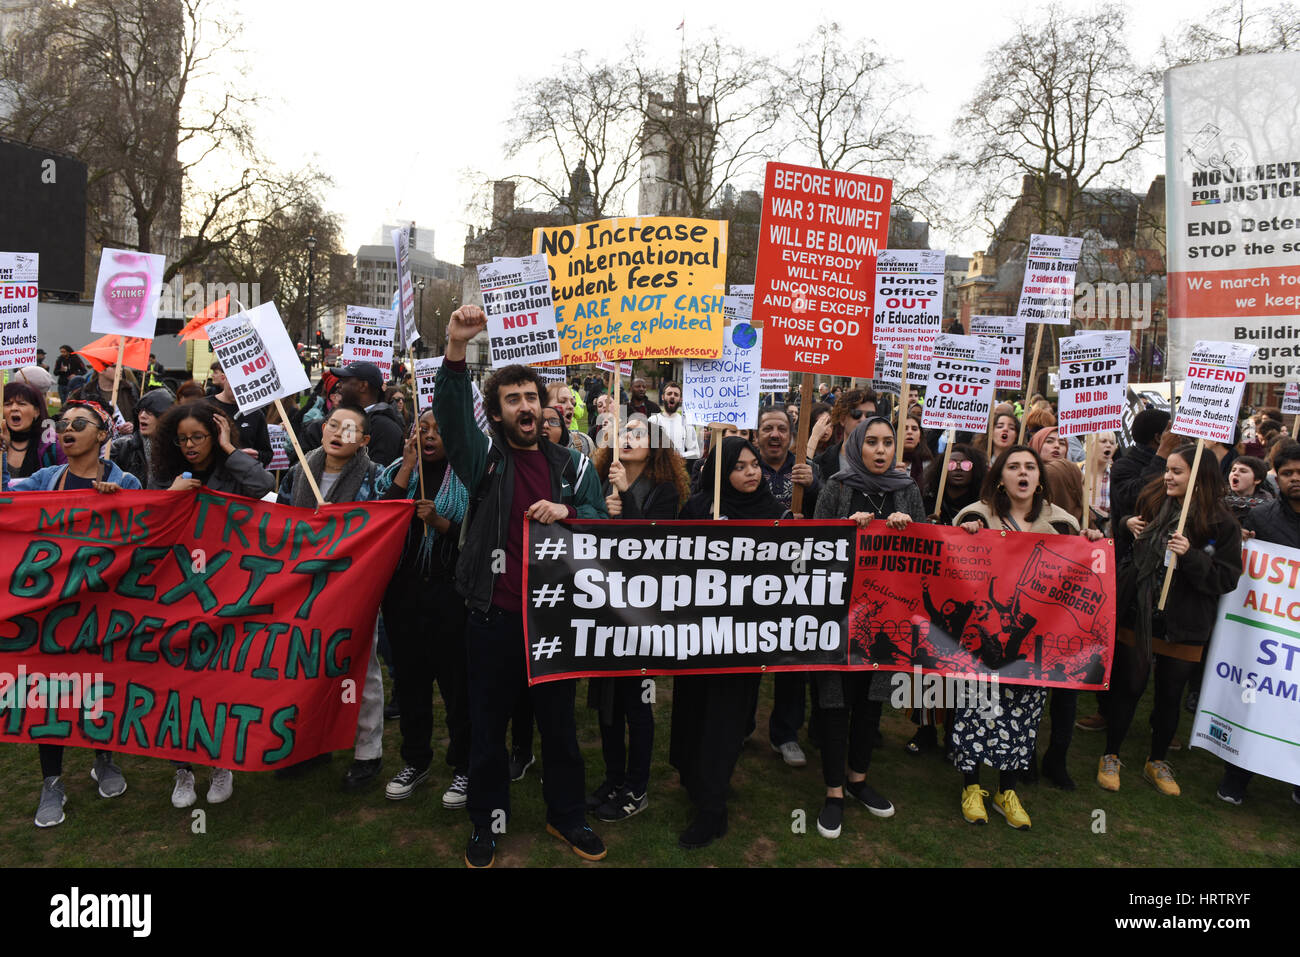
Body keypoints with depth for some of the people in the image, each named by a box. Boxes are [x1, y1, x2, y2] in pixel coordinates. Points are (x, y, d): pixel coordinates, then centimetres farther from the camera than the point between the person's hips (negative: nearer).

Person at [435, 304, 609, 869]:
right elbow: (452, 414, -15)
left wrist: (566, 514, -17)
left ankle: (567, 816, 32)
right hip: (494, 615, -1)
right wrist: (456, 350, -31)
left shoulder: (573, 466, 8)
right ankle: (487, 821, 30)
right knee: (488, 724, 11)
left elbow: (599, 523, 5)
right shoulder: (484, 457, 1)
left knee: (559, 722, 14)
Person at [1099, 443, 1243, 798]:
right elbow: (1127, 545, 19)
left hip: (1183, 627, -1)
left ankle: (1157, 762, 33)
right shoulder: (1152, 501, 0)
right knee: (1128, 687, 9)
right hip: (1137, 617, 1)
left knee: (1170, 695, 13)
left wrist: (1190, 556, -25)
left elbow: (1228, 579, -11)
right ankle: (1110, 757, 24)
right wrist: (1126, 526, -4)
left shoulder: (1222, 524, -8)